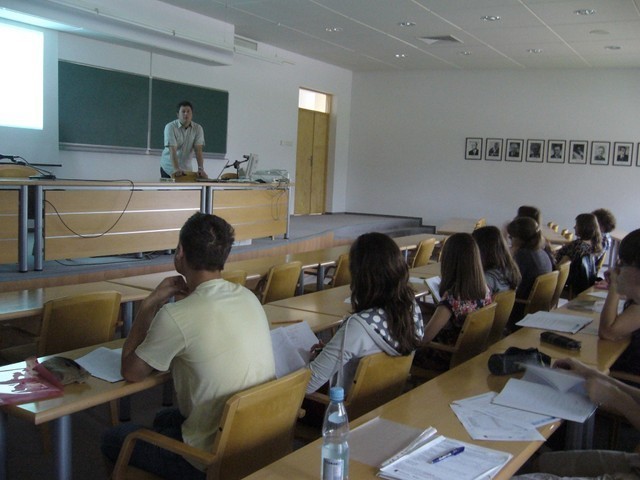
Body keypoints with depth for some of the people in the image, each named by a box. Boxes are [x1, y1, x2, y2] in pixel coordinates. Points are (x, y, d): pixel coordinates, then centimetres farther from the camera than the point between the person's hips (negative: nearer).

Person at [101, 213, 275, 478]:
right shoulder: (248, 297, -2)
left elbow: (131, 372, -7)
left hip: (213, 458, -7)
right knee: (164, 419, 33)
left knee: (112, 438, 17)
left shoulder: (176, 316, -23)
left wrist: (149, 304, -3)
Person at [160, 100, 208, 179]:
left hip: (187, 169, 3)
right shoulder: (170, 127, -15)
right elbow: (172, 150, -24)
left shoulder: (198, 128, -5)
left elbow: (198, 150, -12)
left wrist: (201, 169, -27)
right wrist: (176, 169, -38)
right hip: (169, 169, -2)